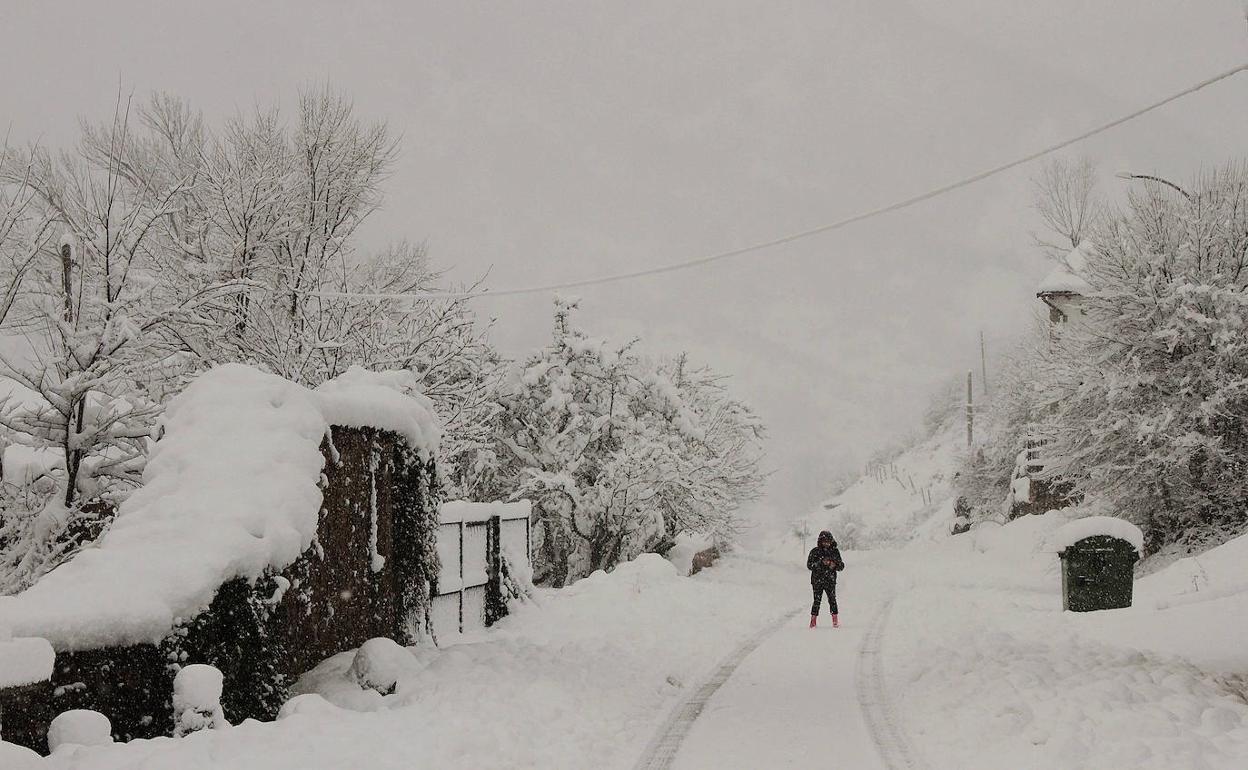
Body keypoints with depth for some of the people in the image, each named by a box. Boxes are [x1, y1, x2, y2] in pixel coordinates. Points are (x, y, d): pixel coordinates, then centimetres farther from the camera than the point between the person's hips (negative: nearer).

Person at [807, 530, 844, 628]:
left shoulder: (835, 551, 7)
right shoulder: (815, 551, 0)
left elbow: (841, 566, 10)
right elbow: (809, 565, -5)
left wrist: (835, 565, -13)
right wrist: (821, 563, -17)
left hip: (830, 581, 1)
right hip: (817, 580, -1)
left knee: (832, 600, -7)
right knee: (817, 601, -3)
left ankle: (835, 621, -1)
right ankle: (813, 621, 4)